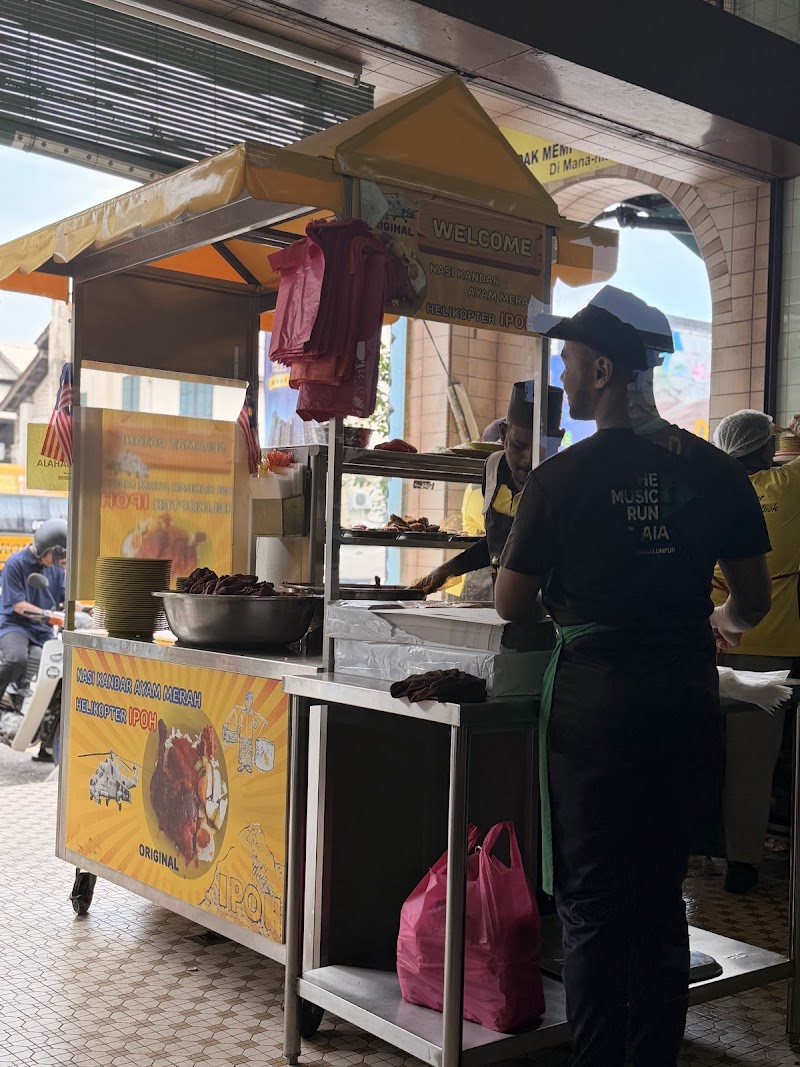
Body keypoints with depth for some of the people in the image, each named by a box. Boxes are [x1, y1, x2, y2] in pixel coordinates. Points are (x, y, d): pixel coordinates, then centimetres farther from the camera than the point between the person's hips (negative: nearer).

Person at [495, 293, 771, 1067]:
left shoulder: (562, 479, -11)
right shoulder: (713, 472, 0)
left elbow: (511, 606, -5)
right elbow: (753, 601, 6)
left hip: (595, 700, -4)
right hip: (688, 698, 4)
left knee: (594, 904, 7)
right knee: (661, 899, 16)